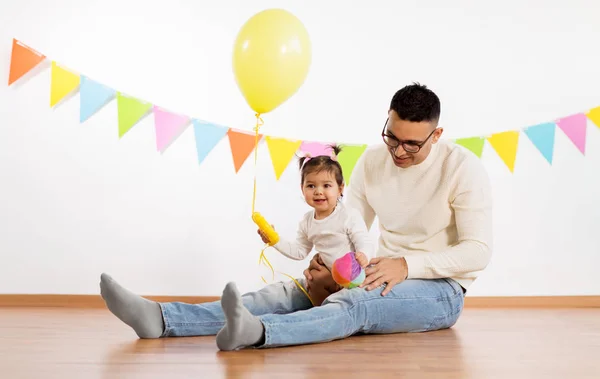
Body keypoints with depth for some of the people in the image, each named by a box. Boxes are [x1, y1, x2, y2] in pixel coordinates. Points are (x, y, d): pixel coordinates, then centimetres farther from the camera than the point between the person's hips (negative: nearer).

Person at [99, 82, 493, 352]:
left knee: (353, 305, -38)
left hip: (438, 289, -5)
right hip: (386, 278, 5)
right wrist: (327, 262, -17)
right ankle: (160, 318, -29)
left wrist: (407, 264, -27)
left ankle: (254, 333, -63)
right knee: (285, 295, -16)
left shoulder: (463, 168, -14)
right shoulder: (373, 160, 3)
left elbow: (478, 251, -17)